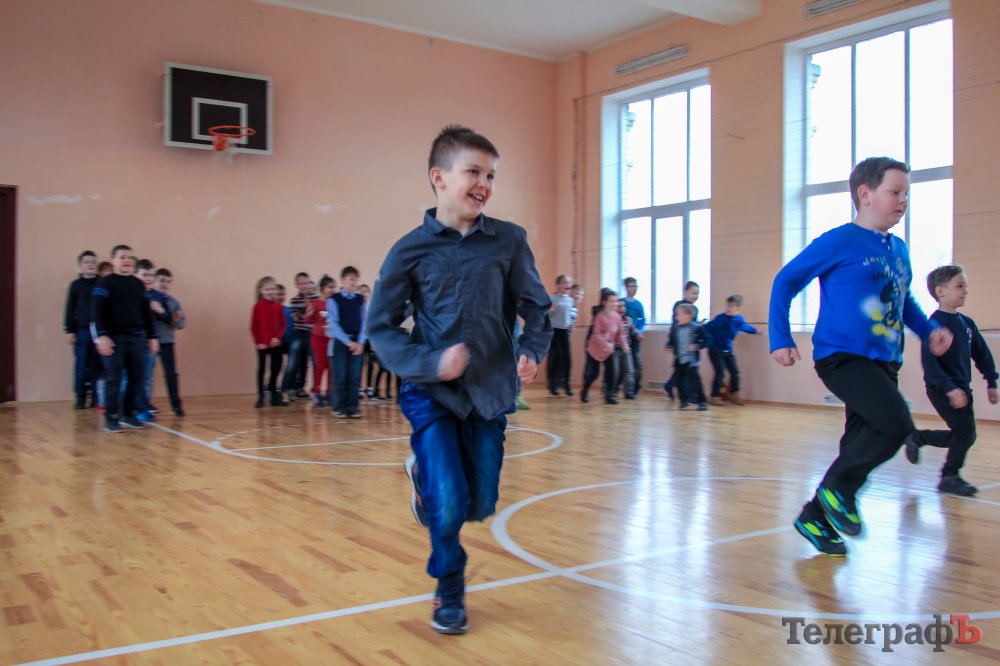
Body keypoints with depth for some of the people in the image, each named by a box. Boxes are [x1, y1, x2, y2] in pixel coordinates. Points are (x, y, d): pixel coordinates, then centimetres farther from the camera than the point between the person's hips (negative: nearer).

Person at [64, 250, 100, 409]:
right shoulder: (76, 285, 4)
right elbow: (70, 309, 5)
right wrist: (69, 330, 0)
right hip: (81, 330, 0)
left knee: (97, 365, 3)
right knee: (81, 365, 1)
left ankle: (96, 397, 10)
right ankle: (80, 397, 8)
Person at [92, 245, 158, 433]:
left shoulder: (138, 284, 14)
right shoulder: (105, 283, -2)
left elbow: (146, 312, 18)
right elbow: (97, 311, -9)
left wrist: (152, 336, 16)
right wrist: (102, 335, -18)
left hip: (136, 337, 5)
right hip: (114, 337, -5)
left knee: (136, 378, 5)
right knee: (114, 378, -4)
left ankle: (128, 413, 18)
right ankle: (111, 417, 5)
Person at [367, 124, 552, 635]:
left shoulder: (509, 240, -3)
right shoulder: (411, 249, -7)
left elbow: (536, 307, 6)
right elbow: (381, 328, -3)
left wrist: (533, 350, -13)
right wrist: (430, 363, -19)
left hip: (489, 393, 3)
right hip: (431, 393, -2)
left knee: (479, 506, 9)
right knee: (448, 507, -11)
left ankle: (426, 476, 44)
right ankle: (449, 594, 22)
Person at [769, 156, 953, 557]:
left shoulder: (899, 250, 14)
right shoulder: (840, 241, -7)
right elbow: (786, 281, -3)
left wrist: (929, 329, 11)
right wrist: (780, 339, -9)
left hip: (883, 363, 8)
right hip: (843, 356, -8)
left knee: (862, 447, 9)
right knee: (896, 425, -24)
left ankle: (815, 517, 24)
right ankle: (839, 489, -2)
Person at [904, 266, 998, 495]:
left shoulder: (967, 323, 8)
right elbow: (929, 362, -22)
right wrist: (950, 388, -27)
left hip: (961, 388, 8)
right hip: (941, 389, -8)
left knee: (965, 435, 12)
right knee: (966, 431, -10)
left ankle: (917, 437, 29)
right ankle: (950, 477, 7)